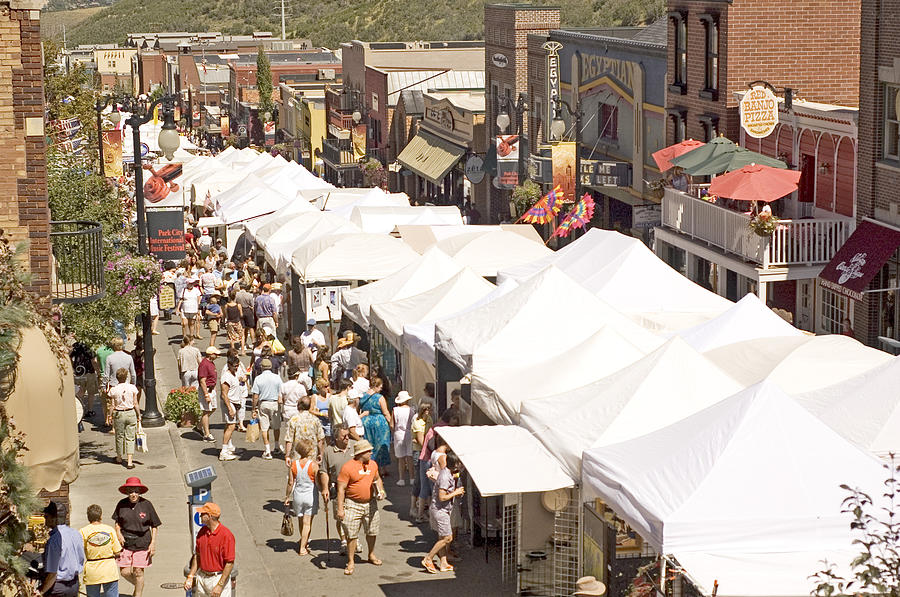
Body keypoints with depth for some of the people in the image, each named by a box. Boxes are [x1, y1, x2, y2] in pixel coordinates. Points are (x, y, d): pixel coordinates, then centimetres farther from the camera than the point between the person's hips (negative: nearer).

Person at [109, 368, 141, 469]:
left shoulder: (113, 390, -7)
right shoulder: (132, 388, -6)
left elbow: (113, 406, -5)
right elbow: (135, 404, -3)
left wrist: (111, 416, 6)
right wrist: (139, 416, 6)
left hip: (118, 414, 0)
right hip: (131, 413, 0)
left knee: (119, 437, 16)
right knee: (130, 438, 3)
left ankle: (119, 458, 33)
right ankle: (129, 461, -4)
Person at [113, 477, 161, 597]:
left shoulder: (146, 505, -6)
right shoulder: (122, 504, -1)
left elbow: (154, 526, 2)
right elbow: (117, 522, 16)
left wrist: (153, 543, -4)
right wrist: (118, 533, -3)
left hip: (142, 543, -2)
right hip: (126, 542, 2)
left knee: (138, 572, 1)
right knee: (125, 572, 1)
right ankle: (138, 585, 31)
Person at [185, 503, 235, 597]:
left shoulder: (226, 535, -18)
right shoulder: (202, 531, 4)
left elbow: (230, 563, -18)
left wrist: (220, 586, -20)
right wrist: (190, 576, 6)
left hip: (219, 578, -6)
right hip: (201, 578, 7)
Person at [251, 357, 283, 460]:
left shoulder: (258, 378, -7)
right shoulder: (277, 378, -3)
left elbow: (255, 396, -8)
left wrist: (254, 409, 0)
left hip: (263, 404, -1)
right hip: (274, 403, 1)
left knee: (264, 428, 3)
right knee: (276, 427, 18)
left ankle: (268, 452, 2)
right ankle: (277, 448, 30)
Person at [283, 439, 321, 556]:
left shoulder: (294, 465, -6)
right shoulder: (314, 465, -15)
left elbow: (291, 483, -2)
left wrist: (287, 497, 8)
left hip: (298, 495, 3)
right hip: (310, 495, -3)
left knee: (301, 521, 21)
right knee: (307, 523, 4)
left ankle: (303, 542, 40)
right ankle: (303, 548, 6)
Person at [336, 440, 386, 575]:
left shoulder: (373, 464, 5)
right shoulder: (347, 467, -14)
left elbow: (377, 479, 23)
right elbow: (341, 489, -13)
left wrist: (381, 490, 2)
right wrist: (340, 508, -17)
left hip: (370, 504, 6)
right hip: (353, 505, -5)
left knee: (372, 531, 16)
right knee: (351, 534, -4)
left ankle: (371, 555, 38)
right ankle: (350, 562, 7)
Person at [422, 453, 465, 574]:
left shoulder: (447, 472, 7)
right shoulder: (445, 477, -24)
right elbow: (442, 497, -25)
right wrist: (455, 493, -15)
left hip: (443, 510, 10)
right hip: (440, 510, -10)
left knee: (442, 537, 12)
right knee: (447, 538, -5)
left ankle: (443, 563, 16)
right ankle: (428, 559, 1)